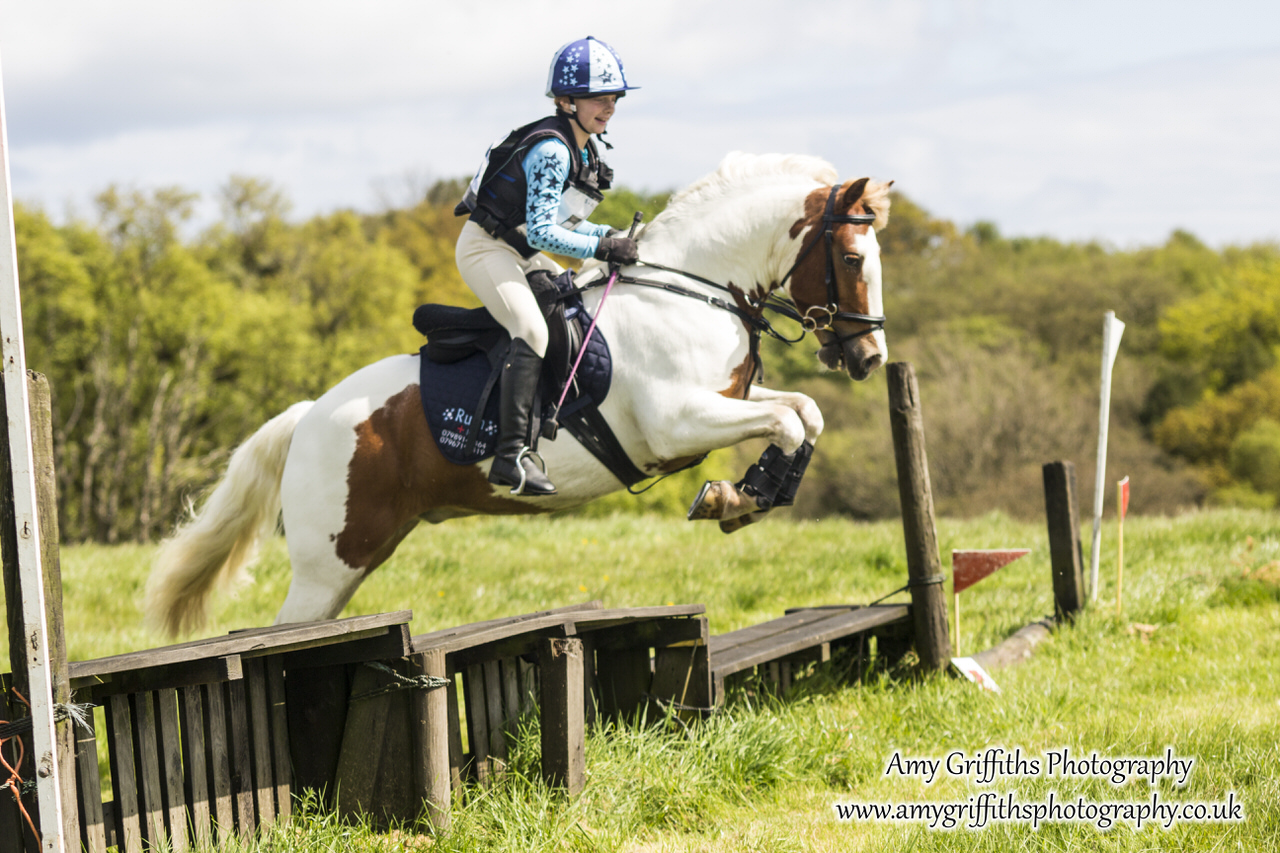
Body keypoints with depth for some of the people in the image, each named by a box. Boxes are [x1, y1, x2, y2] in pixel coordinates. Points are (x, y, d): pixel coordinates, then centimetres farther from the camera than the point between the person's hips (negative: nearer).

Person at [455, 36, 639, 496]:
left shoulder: (585, 150, 8)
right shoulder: (550, 150, -22)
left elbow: (561, 221, 14)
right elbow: (541, 231, -25)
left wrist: (612, 235, 2)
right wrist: (600, 247, -25)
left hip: (521, 252, 11)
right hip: (485, 247, -11)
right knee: (533, 330, -28)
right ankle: (511, 454, -37)